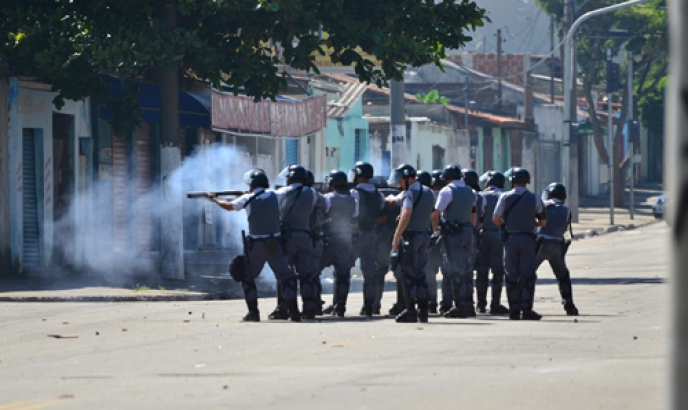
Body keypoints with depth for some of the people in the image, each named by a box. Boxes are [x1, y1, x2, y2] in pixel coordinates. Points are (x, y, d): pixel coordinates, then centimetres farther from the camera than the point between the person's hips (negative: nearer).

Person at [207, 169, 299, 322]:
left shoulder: (248, 199, -4)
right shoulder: (273, 196, 1)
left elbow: (229, 206, 11)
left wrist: (214, 199, 31)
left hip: (255, 246, -1)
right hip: (275, 244, 1)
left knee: (248, 278, 15)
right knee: (285, 277, 4)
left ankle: (253, 312, 9)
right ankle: (293, 311, -7)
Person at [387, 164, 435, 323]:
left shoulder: (411, 192, -11)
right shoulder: (428, 192, 14)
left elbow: (406, 216, -21)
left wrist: (396, 238, -21)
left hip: (410, 236, -8)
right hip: (424, 235, 8)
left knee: (408, 274, -5)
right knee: (420, 274, 10)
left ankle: (410, 311, -9)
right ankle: (423, 311, 8)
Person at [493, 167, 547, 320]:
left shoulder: (505, 197, -2)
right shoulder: (534, 198, 0)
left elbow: (496, 219, -2)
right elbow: (543, 222, 5)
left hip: (510, 239, 0)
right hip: (528, 238, 0)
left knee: (511, 275, 6)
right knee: (527, 276, 1)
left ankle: (514, 310, 5)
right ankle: (526, 310, -5)